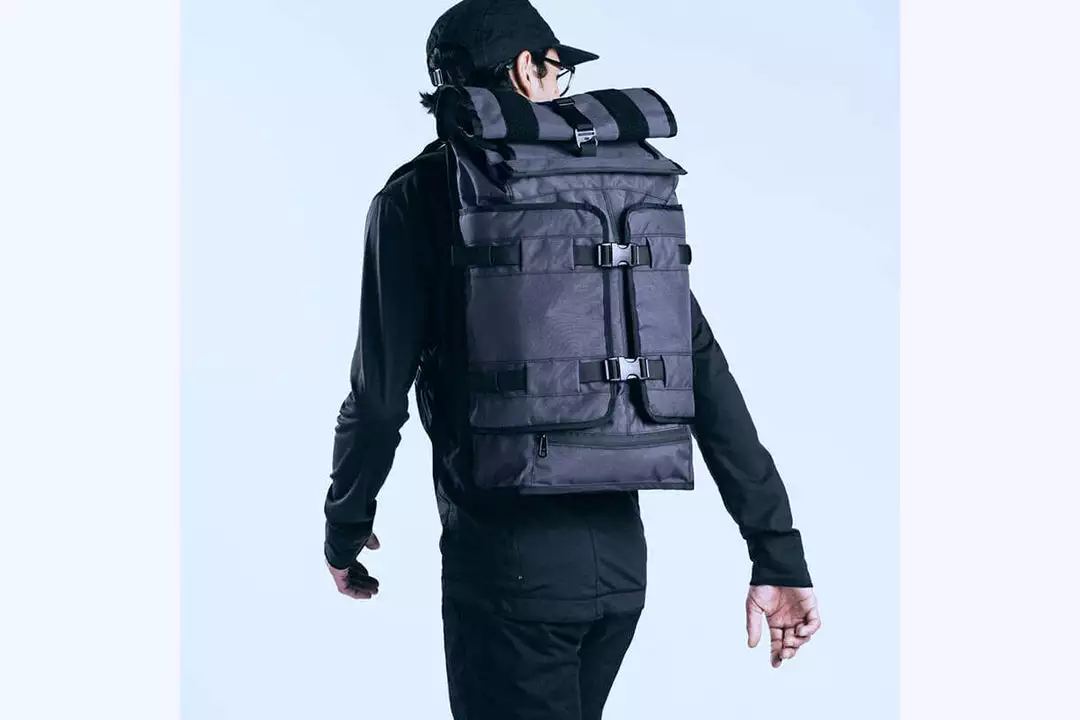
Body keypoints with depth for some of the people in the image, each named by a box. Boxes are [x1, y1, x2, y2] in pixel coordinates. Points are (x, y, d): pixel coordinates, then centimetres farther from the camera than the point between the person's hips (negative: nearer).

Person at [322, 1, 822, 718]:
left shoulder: (418, 198, -4)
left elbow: (379, 393, -6)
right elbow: (709, 378, 0)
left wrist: (346, 529, 12)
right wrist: (780, 556, 1)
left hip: (507, 562, -4)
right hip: (621, 557, 5)